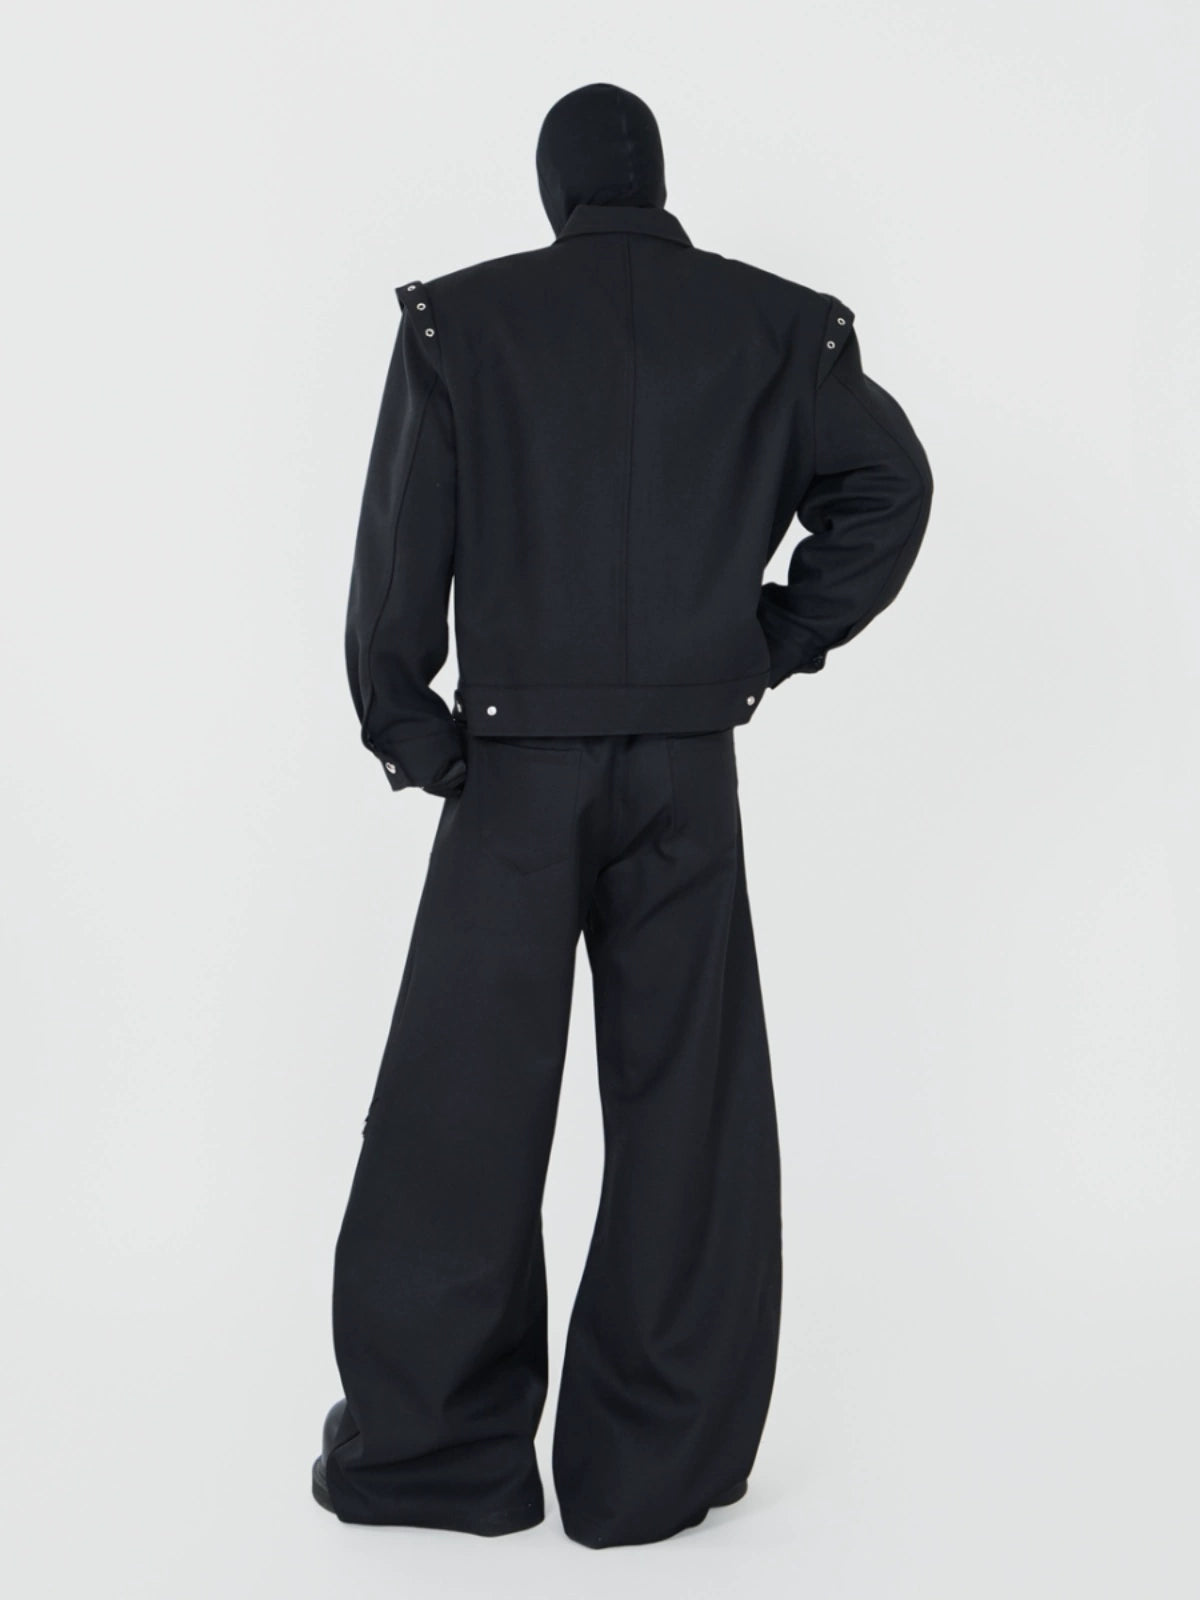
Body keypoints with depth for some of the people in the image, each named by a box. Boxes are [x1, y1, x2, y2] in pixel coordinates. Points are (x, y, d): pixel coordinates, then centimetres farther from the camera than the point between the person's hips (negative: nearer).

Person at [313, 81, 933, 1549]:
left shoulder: (462, 320, -1)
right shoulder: (772, 325, 4)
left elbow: (398, 548, -5)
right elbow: (889, 480, 1)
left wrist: (407, 729, 5)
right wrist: (780, 641, 6)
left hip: (517, 770, -1)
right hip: (689, 772, 2)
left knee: (461, 1114, 7)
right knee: (685, 1121, 9)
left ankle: (428, 1445, 17)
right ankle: (655, 1466, 15)